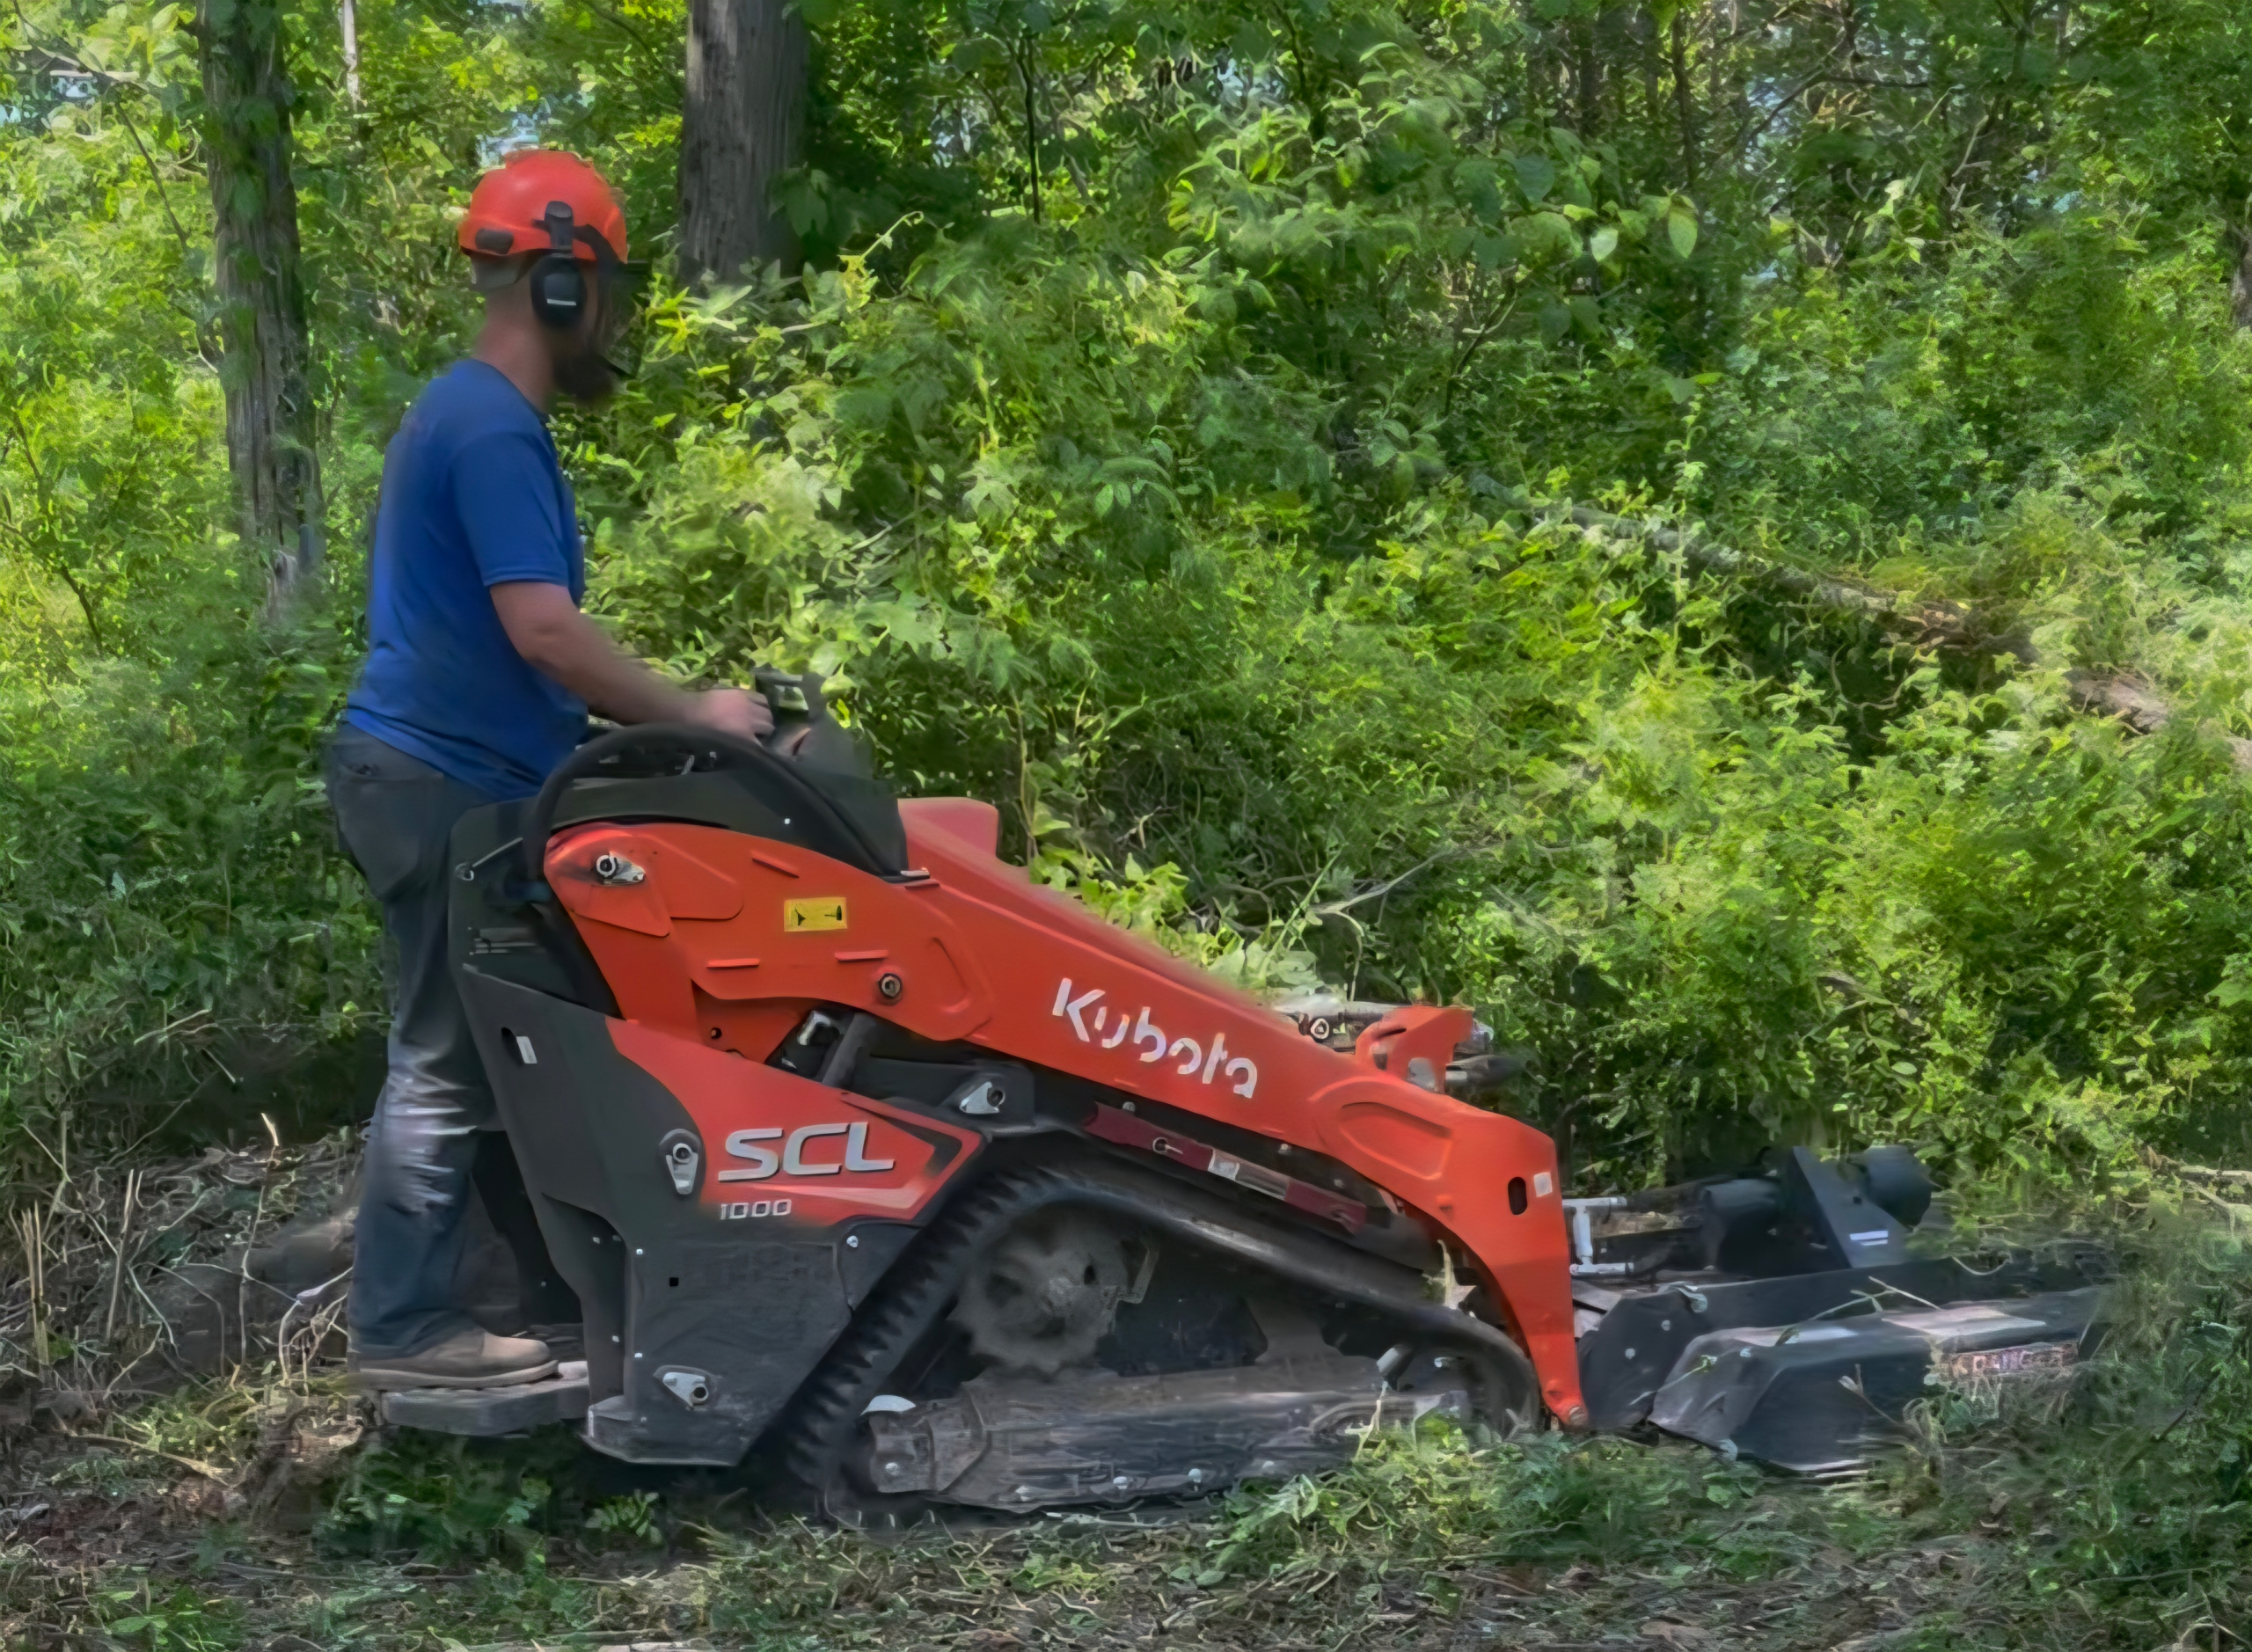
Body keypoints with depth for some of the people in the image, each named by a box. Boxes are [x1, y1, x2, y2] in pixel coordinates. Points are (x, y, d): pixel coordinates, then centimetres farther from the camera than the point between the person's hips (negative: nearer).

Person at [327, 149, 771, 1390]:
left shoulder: (465, 412, 17)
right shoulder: (494, 428, -17)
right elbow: (543, 630, -25)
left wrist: (638, 722, 18)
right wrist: (693, 716, -15)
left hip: (435, 772, 10)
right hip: (446, 784, -10)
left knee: (463, 1052, 15)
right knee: (448, 1059, -4)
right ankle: (404, 1328, 4)